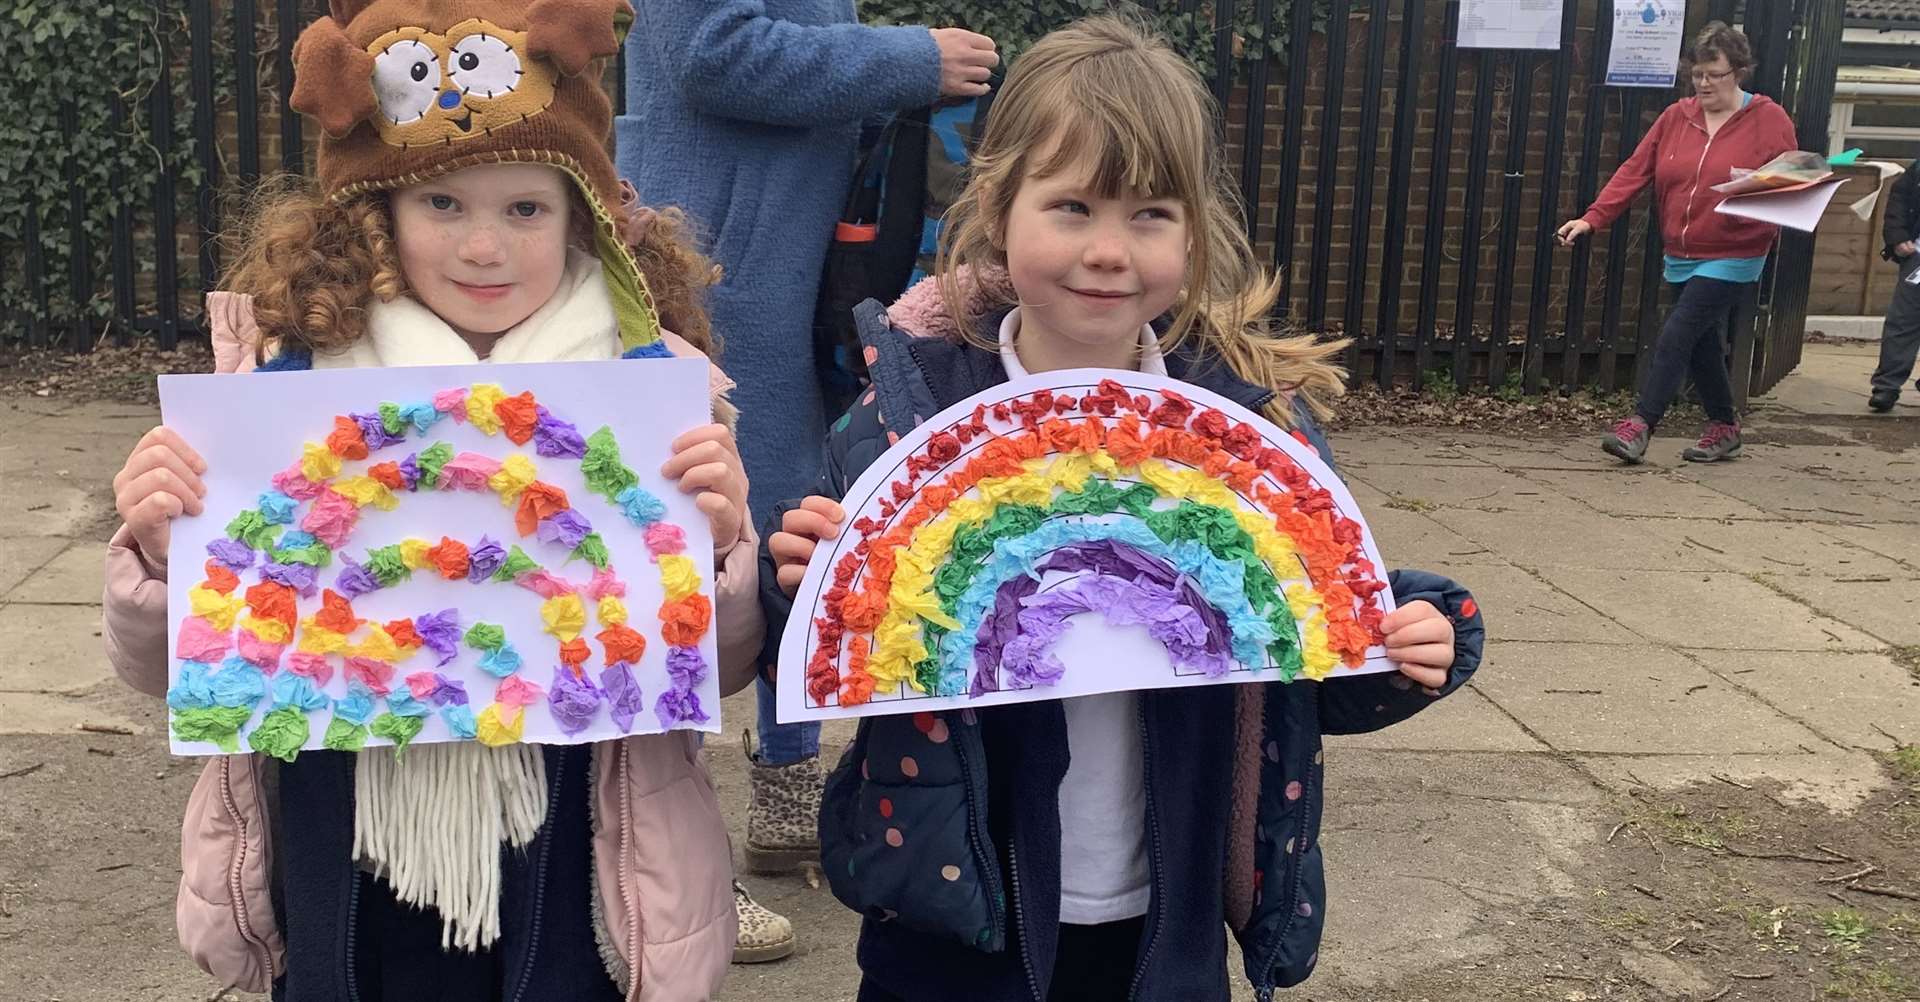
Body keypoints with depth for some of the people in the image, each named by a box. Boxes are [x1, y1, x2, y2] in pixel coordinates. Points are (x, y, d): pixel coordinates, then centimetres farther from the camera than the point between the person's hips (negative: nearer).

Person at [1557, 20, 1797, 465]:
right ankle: (1724, 428, 29)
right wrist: (1592, 219, -10)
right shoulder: (1676, 117, 4)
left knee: (1676, 337, -13)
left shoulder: (1769, 120, -6)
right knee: (1701, 345, 13)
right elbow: (1634, 171, -1)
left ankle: (1641, 424, -8)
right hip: (1681, 257, 5)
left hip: (1731, 257, -5)